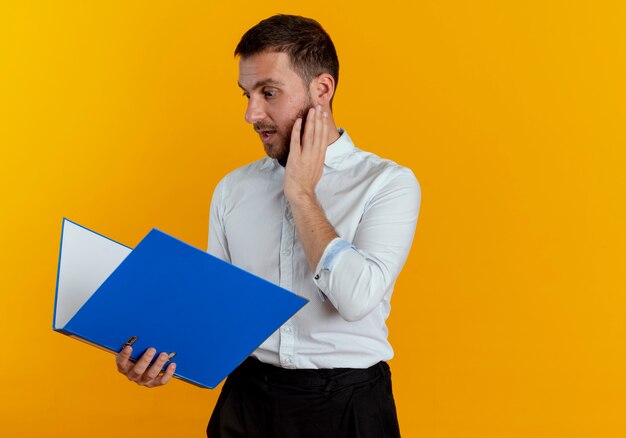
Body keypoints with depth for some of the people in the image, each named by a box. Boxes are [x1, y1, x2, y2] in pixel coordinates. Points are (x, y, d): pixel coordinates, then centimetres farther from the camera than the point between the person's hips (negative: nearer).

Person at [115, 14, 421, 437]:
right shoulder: (233, 189, 4)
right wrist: (164, 353, -13)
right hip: (247, 399, 3)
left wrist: (301, 194, -14)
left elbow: (357, 298, -22)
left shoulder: (388, 183, -9)